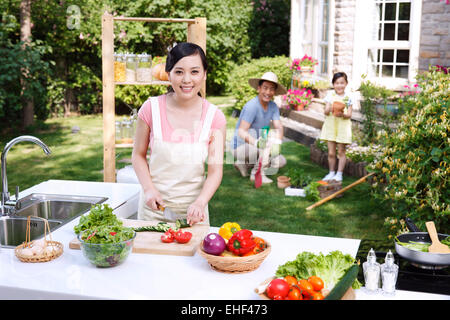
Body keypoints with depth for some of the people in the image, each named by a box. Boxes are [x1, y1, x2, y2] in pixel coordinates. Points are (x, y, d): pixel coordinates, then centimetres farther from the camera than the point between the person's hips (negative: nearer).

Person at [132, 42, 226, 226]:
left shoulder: (214, 117, -9)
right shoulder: (151, 109, -10)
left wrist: (200, 203, -27)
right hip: (154, 206, 0)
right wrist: (149, 189, -14)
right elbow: (138, 155, 0)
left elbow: (215, 171, -11)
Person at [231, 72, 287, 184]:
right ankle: (258, 173, -17)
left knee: (281, 161, 0)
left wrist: (277, 143, -34)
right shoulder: (252, 106, -23)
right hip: (240, 147, -8)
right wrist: (256, 143, -47)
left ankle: (244, 164, 8)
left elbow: (279, 127, -12)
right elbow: (241, 132, -29)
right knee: (271, 135, -26)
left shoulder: (273, 106, -1)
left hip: (254, 147, 8)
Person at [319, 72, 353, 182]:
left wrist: (343, 114, -26)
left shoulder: (348, 97, -2)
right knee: (331, 152, 6)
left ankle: (339, 173, 15)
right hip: (330, 125, 1)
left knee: (341, 152, 4)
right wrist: (328, 110, -26)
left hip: (343, 127, -1)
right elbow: (325, 112, -3)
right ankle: (331, 172, 21)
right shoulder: (330, 95, 1)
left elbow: (349, 115, -5)